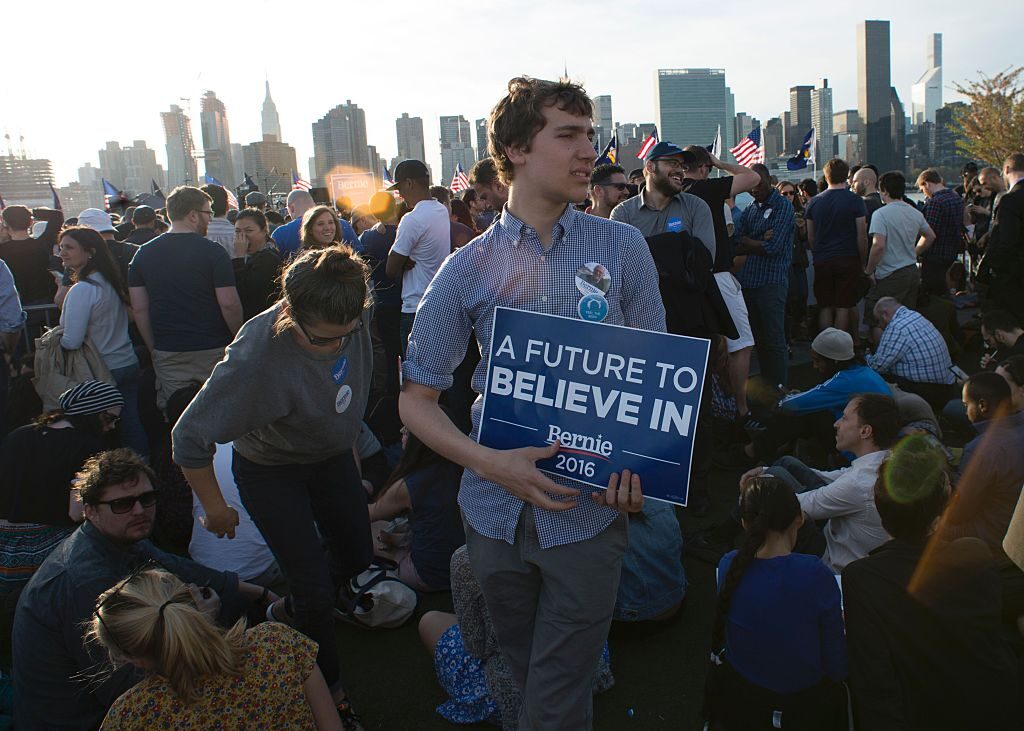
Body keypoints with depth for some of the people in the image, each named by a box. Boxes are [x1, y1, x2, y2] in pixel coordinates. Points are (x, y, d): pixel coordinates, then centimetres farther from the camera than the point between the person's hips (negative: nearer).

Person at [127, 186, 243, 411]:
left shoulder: (144, 254, 3)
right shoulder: (213, 252, -10)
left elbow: (139, 308, 4)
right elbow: (229, 304, -14)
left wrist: (154, 349, 12)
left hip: (167, 355, 4)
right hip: (212, 351, -3)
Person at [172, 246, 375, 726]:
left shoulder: (358, 309, -25)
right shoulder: (257, 357, -41)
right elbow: (190, 438, -32)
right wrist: (216, 509, -16)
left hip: (332, 455, 6)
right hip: (272, 471, -6)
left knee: (357, 557, 17)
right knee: (315, 589, -4)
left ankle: (292, 614, 48)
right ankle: (328, 690, 24)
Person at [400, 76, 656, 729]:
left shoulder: (623, 248, -2)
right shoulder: (468, 269, -3)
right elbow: (417, 397, 1)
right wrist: (489, 460, -15)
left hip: (589, 511, -1)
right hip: (497, 509, 2)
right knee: (524, 671, 22)